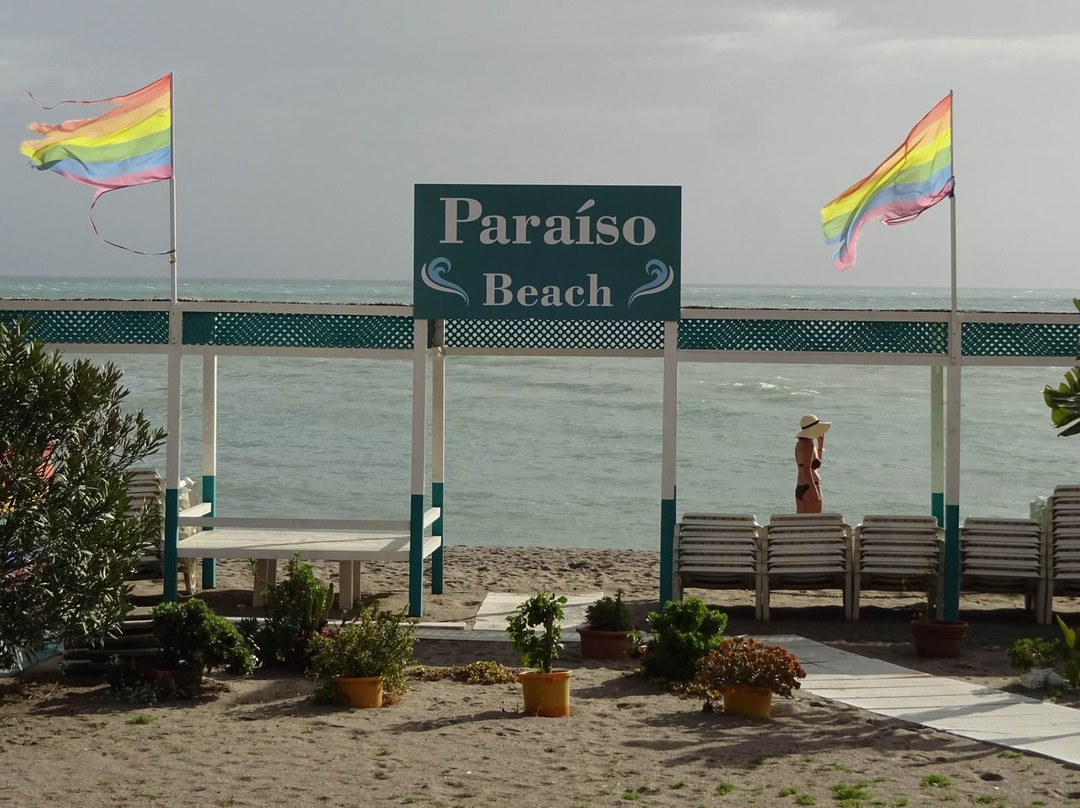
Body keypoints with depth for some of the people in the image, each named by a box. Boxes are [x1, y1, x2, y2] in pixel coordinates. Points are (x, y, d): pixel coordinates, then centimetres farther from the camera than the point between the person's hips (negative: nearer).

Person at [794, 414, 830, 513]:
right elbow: (806, 471, -22)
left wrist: (820, 444, 25)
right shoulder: (808, 444, -15)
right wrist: (814, 491, -26)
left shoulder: (800, 443, 13)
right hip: (809, 489, -10)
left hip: (800, 489, 10)